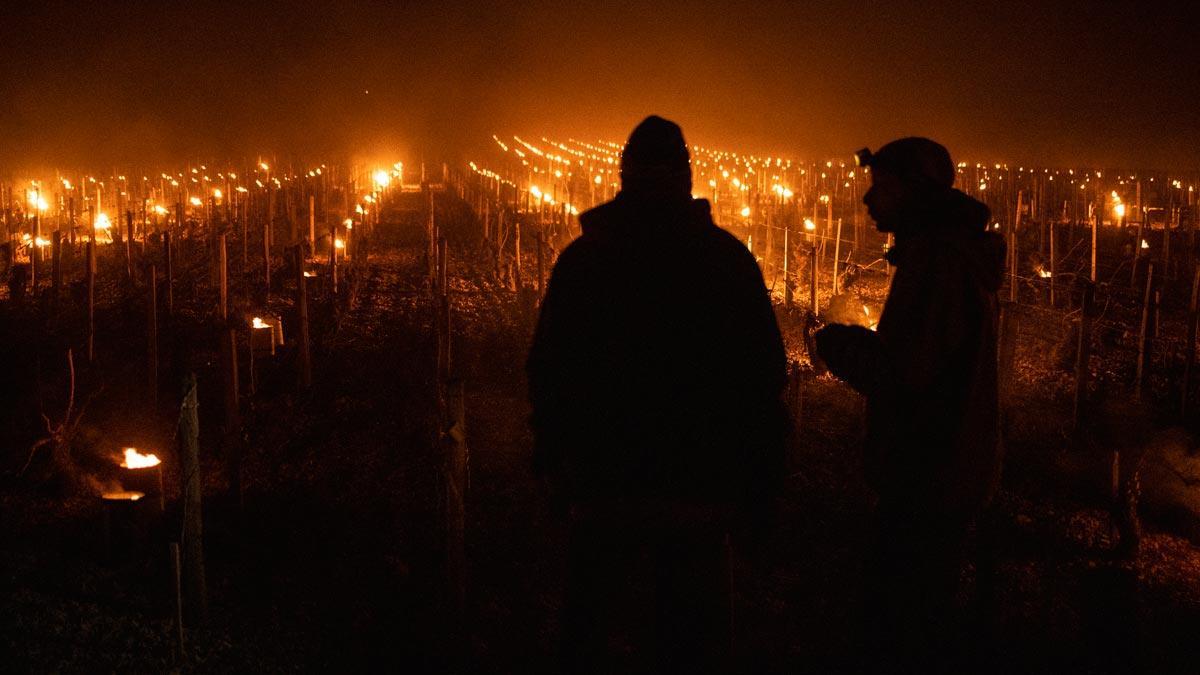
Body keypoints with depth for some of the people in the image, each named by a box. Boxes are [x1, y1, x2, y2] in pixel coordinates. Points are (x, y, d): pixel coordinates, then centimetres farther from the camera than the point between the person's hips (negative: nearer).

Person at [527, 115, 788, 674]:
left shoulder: (582, 257, 1)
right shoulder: (727, 257, -2)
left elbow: (546, 371, 2)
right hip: (700, 487, -1)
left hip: (601, 486, 1)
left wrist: (552, 462, 12)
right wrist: (759, 482, 2)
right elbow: (765, 373, -5)